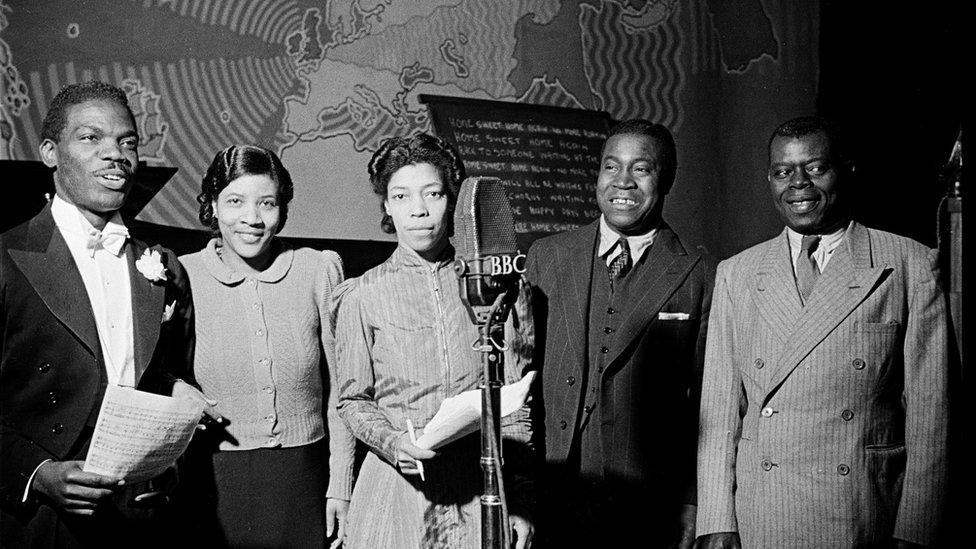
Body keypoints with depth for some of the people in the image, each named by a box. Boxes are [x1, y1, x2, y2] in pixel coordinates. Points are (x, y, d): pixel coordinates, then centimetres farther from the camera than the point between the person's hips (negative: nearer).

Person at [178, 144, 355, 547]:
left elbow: (338, 392, 2)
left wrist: (340, 487, 1)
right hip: (214, 484, -1)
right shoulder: (182, 277, -4)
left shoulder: (319, 270, -1)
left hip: (305, 484, 1)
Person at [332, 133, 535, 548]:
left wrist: (521, 504, 0)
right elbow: (353, 400, 6)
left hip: (482, 491, 1)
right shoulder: (362, 295, 1)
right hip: (396, 489, 0)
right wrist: (392, 443, -14)